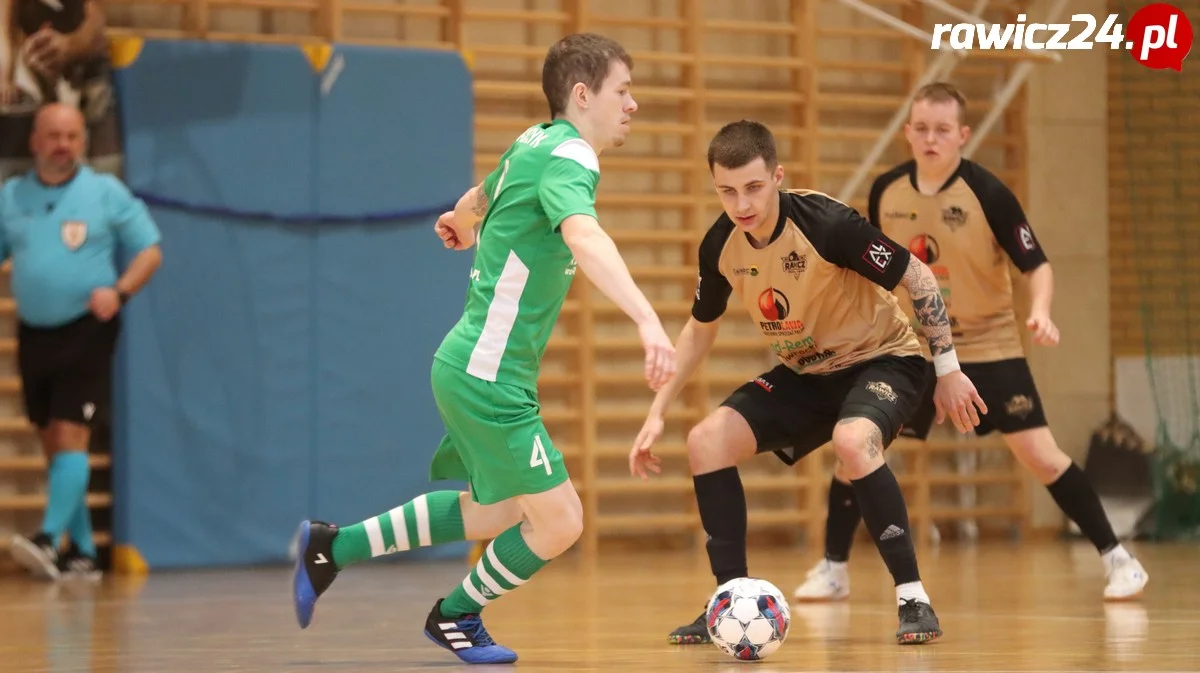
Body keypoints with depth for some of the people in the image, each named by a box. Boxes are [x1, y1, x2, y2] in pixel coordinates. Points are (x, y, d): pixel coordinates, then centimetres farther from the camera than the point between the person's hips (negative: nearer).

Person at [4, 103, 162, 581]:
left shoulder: (106, 193, 0)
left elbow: (149, 251, 2)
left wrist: (119, 291, -15)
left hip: (86, 330, -5)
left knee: (71, 436, -15)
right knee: (51, 443, 8)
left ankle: (48, 539, -23)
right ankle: (82, 552, 16)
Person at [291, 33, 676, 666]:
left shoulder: (534, 143, 10)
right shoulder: (569, 157, -19)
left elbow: (478, 197, 31)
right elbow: (583, 238, -40)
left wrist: (461, 222, 56)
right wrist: (647, 320, -52)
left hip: (475, 369, 10)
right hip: (487, 375, -10)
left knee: (492, 513, 23)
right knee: (558, 522, -5)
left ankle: (331, 547, 28)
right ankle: (457, 615, 19)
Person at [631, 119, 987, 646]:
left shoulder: (827, 223, -28)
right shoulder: (721, 245, -10)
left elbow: (920, 279, -17)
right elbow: (699, 330, 9)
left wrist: (948, 370, -13)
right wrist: (657, 413, 4)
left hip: (882, 359, -6)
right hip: (805, 373, 6)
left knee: (851, 442, -36)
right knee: (706, 442, -11)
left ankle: (913, 598, -23)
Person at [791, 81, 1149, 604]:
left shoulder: (988, 193, -18)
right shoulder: (886, 192, -6)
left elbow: (1037, 265, -15)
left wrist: (1041, 311, -33)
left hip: (986, 344, -3)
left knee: (1039, 456, -8)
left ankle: (1115, 557, 5)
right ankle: (832, 569, 10)